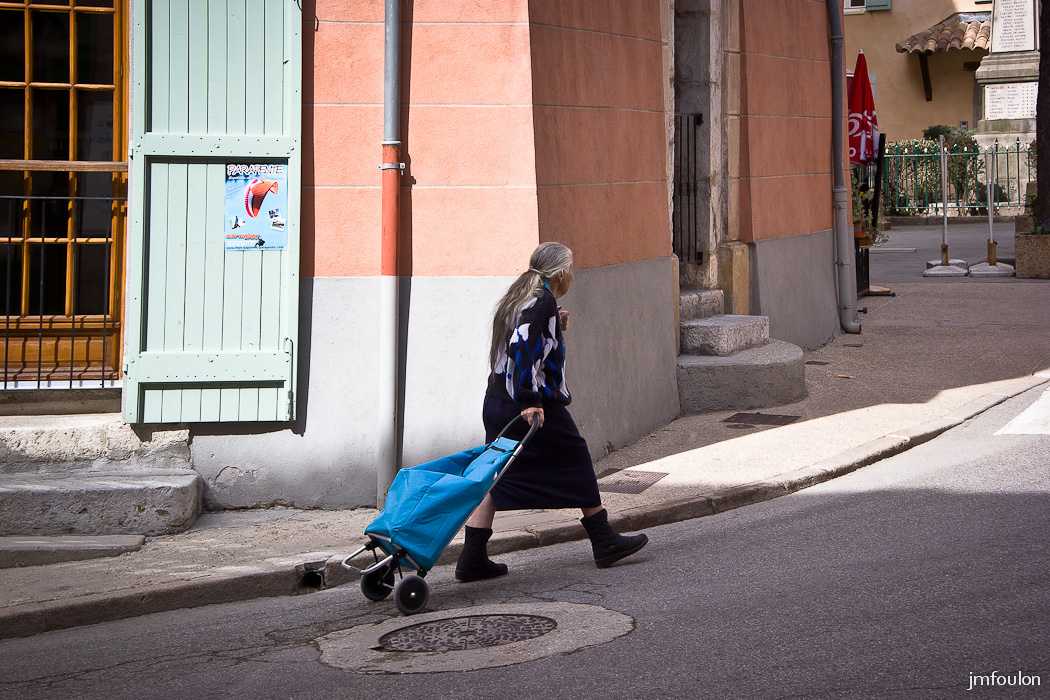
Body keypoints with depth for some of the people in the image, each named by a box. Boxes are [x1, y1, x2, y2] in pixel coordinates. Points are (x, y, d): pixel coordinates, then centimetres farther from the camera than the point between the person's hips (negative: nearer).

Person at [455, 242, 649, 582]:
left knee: (493, 476, 8)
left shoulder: (518, 297, 14)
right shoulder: (544, 301, -14)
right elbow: (523, 347, -26)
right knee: (576, 463, 8)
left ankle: (473, 557, 2)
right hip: (536, 407, -8)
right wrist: (530, 401, -28)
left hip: (496, 402, 9)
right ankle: (605, 543, 17)